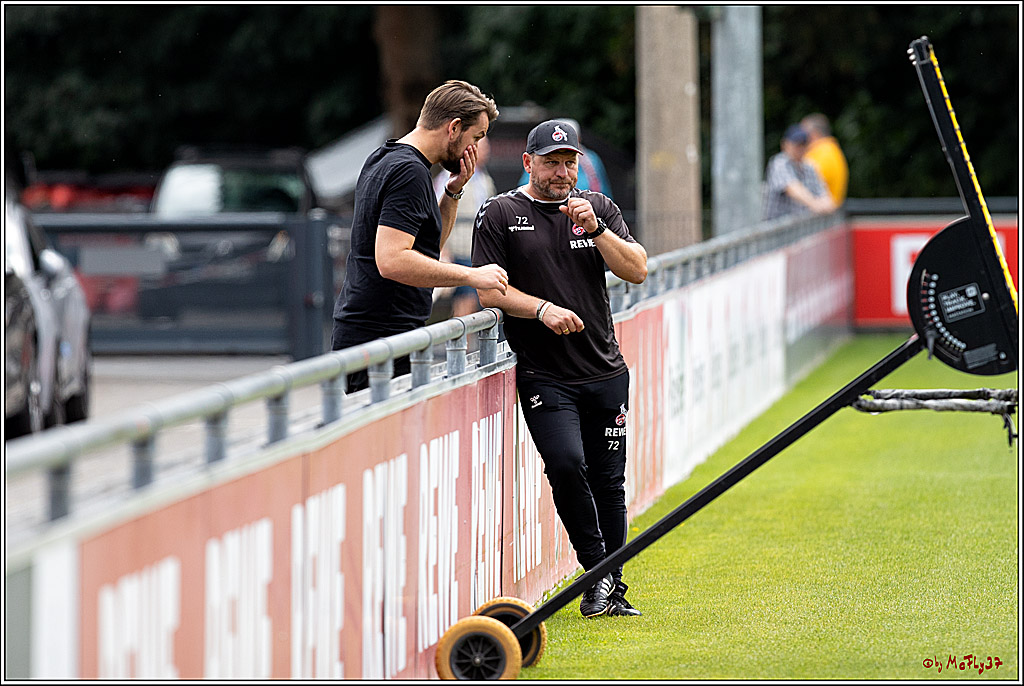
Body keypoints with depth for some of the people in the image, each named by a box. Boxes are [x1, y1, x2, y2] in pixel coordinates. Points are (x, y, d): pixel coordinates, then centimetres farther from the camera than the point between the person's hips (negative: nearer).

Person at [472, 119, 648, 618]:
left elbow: (637, 271, 3)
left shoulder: (598, 207, 12)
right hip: (544, 376, -3)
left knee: (608, 481, 5)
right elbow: (489, 292, -4)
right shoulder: (499, 215, 1)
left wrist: (596, 229, -11)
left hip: (606, 372, 4)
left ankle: (613, 589, 16)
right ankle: (597, 573, -8)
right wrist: (542, 308, -19)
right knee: (566, 464, -22)